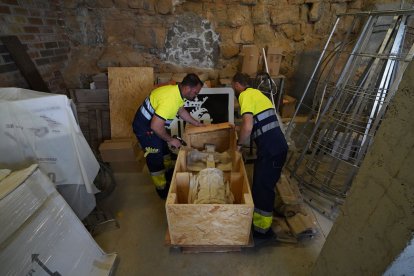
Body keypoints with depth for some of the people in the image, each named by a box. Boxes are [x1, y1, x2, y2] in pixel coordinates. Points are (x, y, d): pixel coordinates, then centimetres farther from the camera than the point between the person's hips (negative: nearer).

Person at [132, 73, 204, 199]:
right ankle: (163, 190, 19)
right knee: (155, 157, 1)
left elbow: (182, 111, 13)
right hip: (144, 127, -10)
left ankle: (169, 173, 48)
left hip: (153, 122, 10)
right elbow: (156, 126, -35)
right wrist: (171, 140, -20)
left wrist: (198, 124, 14)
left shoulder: (177, 91, -4)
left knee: (164, 148, 25)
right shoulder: (170, 99, -35)